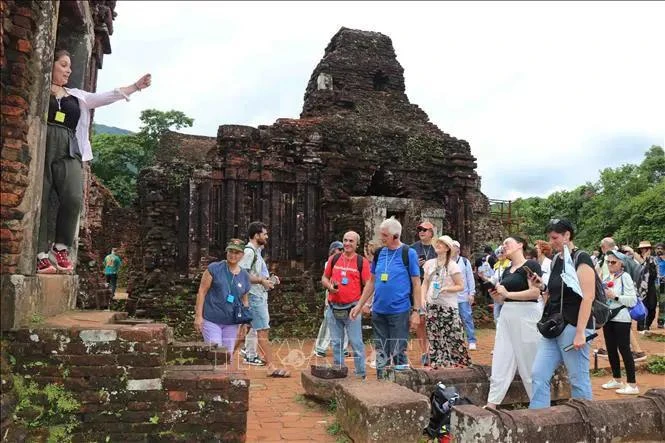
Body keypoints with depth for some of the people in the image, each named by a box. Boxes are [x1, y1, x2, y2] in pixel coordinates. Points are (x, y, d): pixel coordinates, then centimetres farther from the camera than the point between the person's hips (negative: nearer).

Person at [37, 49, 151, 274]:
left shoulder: (76, 96, 24)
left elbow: (107, 97, 18)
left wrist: (136, 86, 13)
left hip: (68, 152, 3)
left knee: (73, 199, -16)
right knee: (39, 203, -7)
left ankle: (61, 247, 1)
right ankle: (41, 255, -5)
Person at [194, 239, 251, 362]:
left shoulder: (244, 276, 6)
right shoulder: (214, 268, -6)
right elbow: (202, 291, -6)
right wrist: (198, 315, -11)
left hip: (231, 323, 4)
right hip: (211, 320, -4)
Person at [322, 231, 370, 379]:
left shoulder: (362, 261, -1)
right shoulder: (334, 259, 9)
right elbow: (324, 278, 17)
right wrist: (329, 286, -4)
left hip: (352, 307, -4)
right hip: (334, 307, 4)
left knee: (356, 343, -1)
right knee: (336, 343, 13)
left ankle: (361, 374, 9)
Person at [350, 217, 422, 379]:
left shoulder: (408, 253, -6)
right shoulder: (379, 253, 7)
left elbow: (416, 283, -5)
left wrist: (416, 311, -9)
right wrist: (359, 305, 11)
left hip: (399, 311, -5)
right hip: (378, 311, 5)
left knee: (398, 353, 3)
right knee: (381, 354, 13)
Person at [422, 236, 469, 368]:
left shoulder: (452, 265, -6)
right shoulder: (430, 263, 8)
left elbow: (461, 286, -5)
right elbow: (425, 283, 14)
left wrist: (445, 289, -19)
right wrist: (423, 298, 1)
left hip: (448, 306, -4)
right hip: (432, 305, 4)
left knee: (452, 336, -3)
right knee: (434, 336, 8)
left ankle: (460, 362, 11)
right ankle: (436, 362, 19)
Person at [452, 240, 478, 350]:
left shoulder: (465, 261, 1)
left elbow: (470, 278, 1)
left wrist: (471, 293, -3)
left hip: (463, 297, -2)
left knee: (467, 319, 1)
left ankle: (472, 341, 9)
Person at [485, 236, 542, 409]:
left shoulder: (531, 265, -6)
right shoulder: (506, 270, 16)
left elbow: (535, 292, -17)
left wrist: (507, 293, -15)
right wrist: (495, 294, -2)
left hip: (526, 315, -7)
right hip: (506, 315, 7)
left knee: (530, 363, 4)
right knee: (500, 361, 5)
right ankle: (491, 404, 8)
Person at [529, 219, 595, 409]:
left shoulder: (581, 259, -9)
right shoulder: (556, 260, 14)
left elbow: (588, 297, -16)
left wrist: (580, 332, -20)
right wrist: (542, 286, 4)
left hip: (573, 327, -8)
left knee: (579, 380, 2)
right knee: (538, 375, 4)